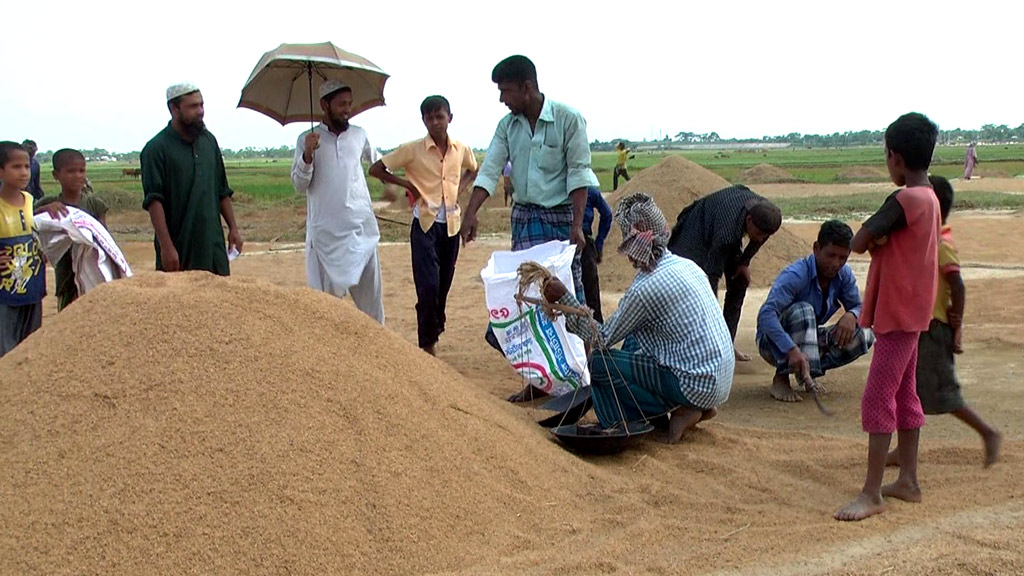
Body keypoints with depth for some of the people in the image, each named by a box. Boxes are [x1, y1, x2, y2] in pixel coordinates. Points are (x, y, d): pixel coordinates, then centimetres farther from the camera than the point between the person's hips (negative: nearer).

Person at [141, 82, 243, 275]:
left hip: (213, 245, 6)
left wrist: (233, 228, 11)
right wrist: (166, 246, -21)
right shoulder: (156, 149, -9)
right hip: (179, 247, -6)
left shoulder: (209, 141, 12)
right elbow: (153, 201, -14)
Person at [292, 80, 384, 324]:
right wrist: (307, 155, -19)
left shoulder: (359, 134, 8)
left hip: (362, 228, 2)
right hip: (326, 231, -2)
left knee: (370, 290, 6)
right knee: (327, 295, 4)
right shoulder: (307, 140, 0)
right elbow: (299, 185, -6)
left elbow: (376, 160, 28)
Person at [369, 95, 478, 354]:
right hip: (425, 224, -4)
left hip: (451, 224, 4)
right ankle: (427, 344, 1)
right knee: (428, 286, -10)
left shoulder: (462, 150, 3)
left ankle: (436, 330, 28)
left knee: (444, 285, 11)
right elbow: (376, 169, -3)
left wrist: (461, 187, 7)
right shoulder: (412, 150, -8)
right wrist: (407, 184, -6)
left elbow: (473, 170, 25)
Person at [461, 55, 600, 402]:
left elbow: (578, 174, -11)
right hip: (525, 217, 4)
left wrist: (577, 225, -16)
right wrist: (471, 213, -12)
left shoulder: (568, 120, -10)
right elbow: (490, 171, 0)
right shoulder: (507, 125, 4)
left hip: (561, 216, -4)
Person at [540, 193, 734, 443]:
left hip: (697, 385, -9)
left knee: (598, 363, -9)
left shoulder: (646, 288, -19)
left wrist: (563, 298, -6)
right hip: (722, 378, 9)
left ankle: (678, 411, -5)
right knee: (633, 339, 24)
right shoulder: (685, 265, 7)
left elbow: (603, 338, -10)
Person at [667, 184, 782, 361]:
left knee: (739, 282, 0)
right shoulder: (727, 232, -46)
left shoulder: (765, 213, -26)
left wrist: (744, 262, -2)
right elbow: (712, 273, -42)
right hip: (697, 233, -7)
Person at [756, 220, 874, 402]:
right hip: (775, 343, -6)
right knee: (803, 310, -35)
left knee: (864, 336, -11)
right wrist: (792, 350, -52)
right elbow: (766, 314, -39)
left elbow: (859, 307, 2)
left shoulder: (844, 275, -7)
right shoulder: (795, 275, -28)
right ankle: (781, 379, -25)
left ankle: (809, 373, 0)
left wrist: (851, 315, -25)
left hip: (810, 341, 6)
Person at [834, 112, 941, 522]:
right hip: (911, 312, 10)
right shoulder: (928, 198, 11)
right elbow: (870, 242, 15)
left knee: (878, 400, -7)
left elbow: (858, 242, -19)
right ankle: (908, 481, 24)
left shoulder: (905, 200, -20)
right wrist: (880, 239, -4)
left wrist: (871, 238, -1)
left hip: (897, 314, -10)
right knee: (904, 395, 15)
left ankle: (872, 494, -3)